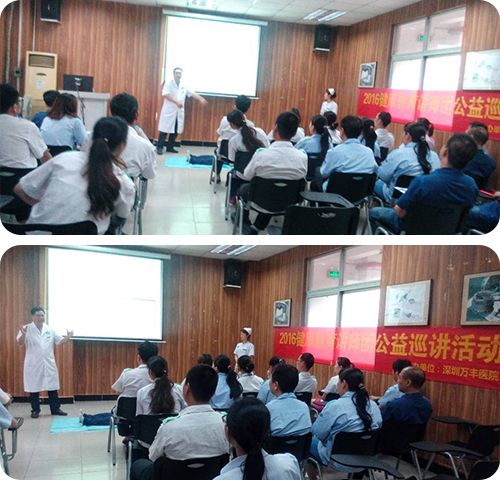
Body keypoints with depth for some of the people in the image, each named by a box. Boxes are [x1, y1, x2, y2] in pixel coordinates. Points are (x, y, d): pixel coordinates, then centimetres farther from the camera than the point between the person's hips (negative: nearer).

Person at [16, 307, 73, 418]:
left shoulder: (50, 330, 6)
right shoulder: (27, 329, -6)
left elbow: (60, 341, 8)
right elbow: (20, 343, -16)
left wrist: (68, 337, -12)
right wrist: (23, 335, -36)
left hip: (49, 363, 3)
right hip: (33, 364, -3)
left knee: (52, 387, 9)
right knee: (33, 388, 6)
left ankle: (55, 408, 19)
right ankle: (35, 410, 19)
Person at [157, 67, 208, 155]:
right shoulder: (168, 83, -5)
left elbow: (192, 93, 2)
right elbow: (165, 94, -16)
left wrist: (201, 99, -15)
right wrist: (176, 102, -24)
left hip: (179, 112, 5)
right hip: (169, 111, -5)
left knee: (175, 131, 7)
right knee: (164, 130, -4)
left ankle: (170, 147, 17)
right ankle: (159, 147, 1)